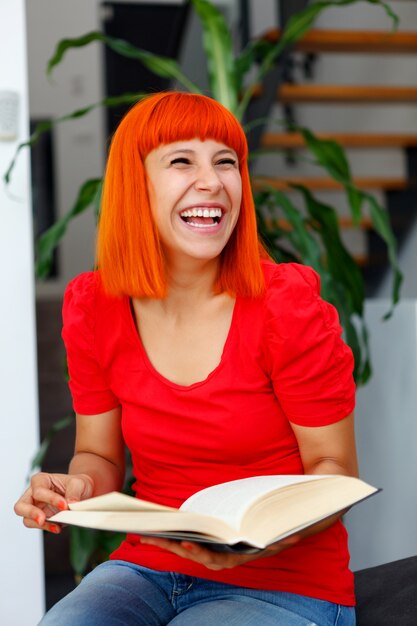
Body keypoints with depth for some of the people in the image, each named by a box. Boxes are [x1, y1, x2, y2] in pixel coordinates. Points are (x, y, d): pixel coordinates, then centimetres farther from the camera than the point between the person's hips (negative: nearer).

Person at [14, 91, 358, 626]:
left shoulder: (287, 305, -13)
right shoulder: (91, 307, -2)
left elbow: (333, 468, -7)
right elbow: (101, 456, 10)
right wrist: (77, 485, -14)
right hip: (147, 568, 3)